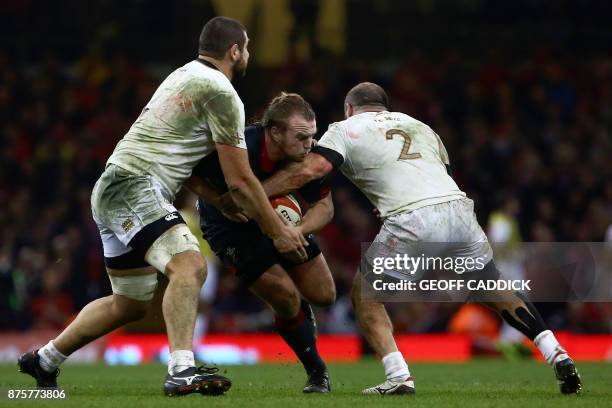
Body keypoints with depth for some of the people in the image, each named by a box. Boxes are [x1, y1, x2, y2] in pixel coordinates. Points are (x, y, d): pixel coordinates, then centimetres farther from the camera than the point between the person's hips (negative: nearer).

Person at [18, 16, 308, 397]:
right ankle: (182, 371, -40)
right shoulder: (221, 92, -9)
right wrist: (278, 231, 2)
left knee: (130, 303, 17)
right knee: (190, 266, -26)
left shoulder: (185, 75, 20)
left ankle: (44, 360, 28)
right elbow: (240, 181, -8)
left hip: (112, 191, 10)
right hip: (136, 185, -10)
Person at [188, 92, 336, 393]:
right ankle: (316, 371, 10)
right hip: (231, 229, -5)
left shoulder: (305, 156, -23)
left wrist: (299, 230, -33)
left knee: (324, 295, 5)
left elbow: (323, 205, -13)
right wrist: (221, 203, -35)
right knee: (287, 298, -14)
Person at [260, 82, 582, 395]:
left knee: (365, 295, 16)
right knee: (495, 292, 22)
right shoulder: (419, 126, 31)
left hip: (410, 220, -4)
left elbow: (309, 170, 1)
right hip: (457, 207, 4)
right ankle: (558, 356, 13)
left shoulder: (345, 129, 16)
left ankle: (399, 376, 0)